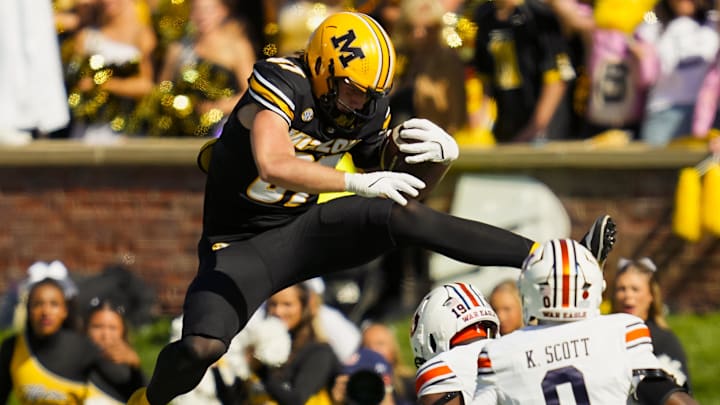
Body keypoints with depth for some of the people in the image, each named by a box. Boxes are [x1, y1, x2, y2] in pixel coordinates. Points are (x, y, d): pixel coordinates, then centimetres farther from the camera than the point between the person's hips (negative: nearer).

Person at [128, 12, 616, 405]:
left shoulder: (369, 111, -4)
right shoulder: (280, 83, -24)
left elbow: (396, 187, 7)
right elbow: (273, 166, -40)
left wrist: (437, 157, -15)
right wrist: (360, 182, -44)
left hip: (302, 229, 5)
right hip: (241, 243, -5)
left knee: (406, 216, -17)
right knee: (202, 347, -26)